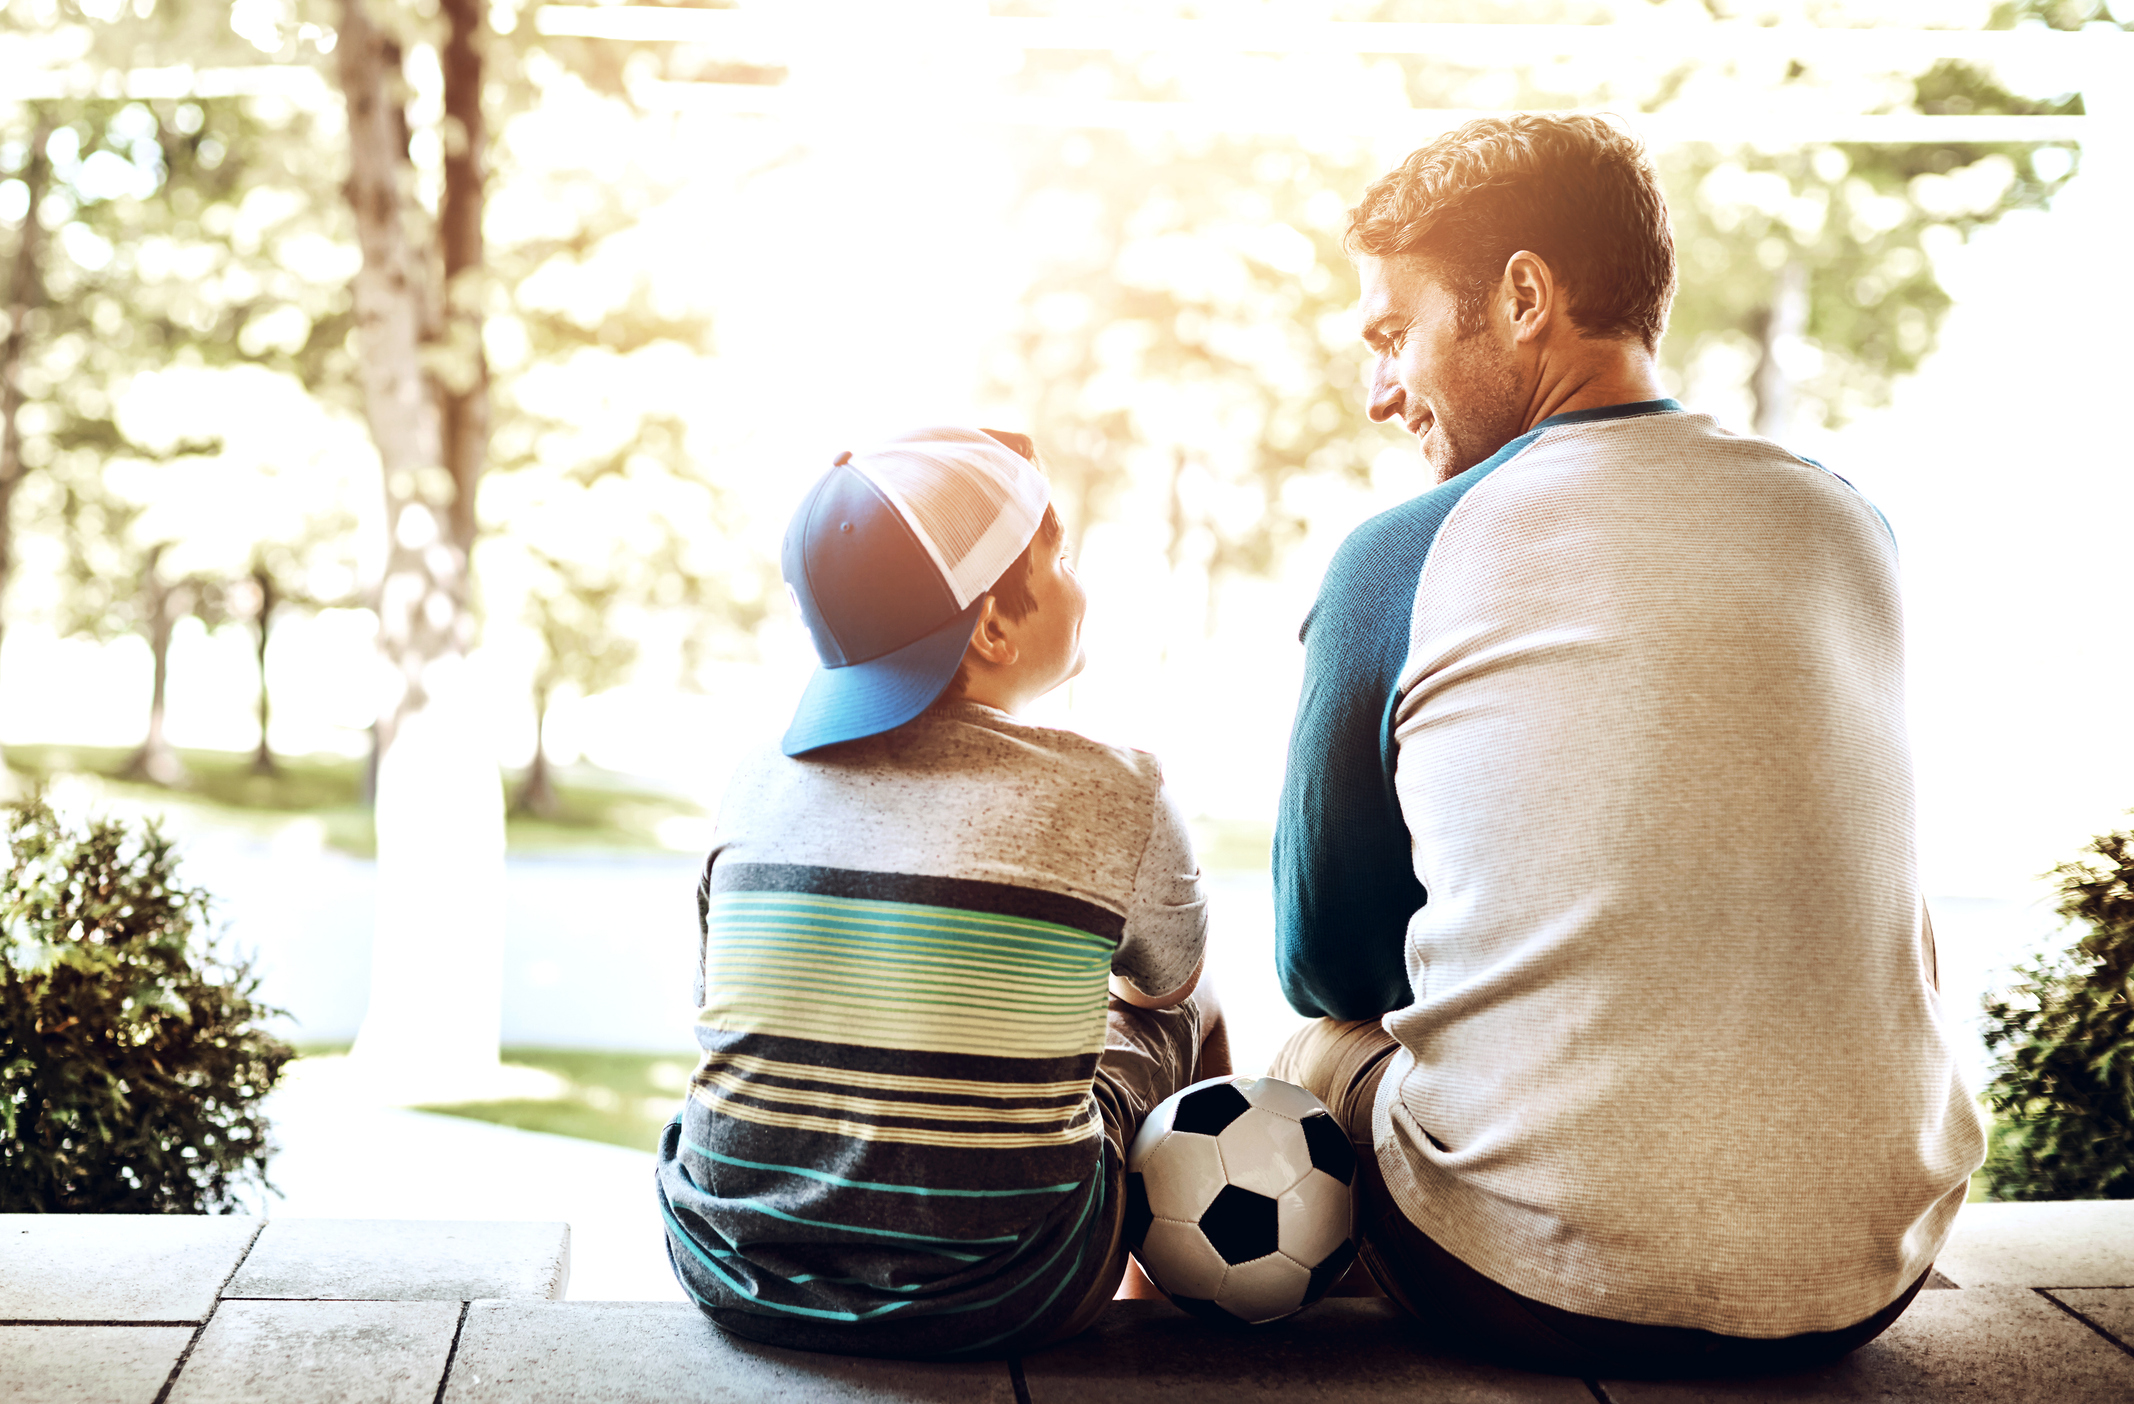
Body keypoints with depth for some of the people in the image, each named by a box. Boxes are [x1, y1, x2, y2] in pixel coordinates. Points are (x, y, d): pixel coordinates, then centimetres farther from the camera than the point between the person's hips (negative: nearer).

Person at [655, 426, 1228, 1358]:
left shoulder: (756, 791, -2)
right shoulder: (1115, 797, -10)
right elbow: (1170, 979, 12)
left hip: (733, 1280, 3)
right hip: (995, 1306, -3)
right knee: (1178, 1018, 21)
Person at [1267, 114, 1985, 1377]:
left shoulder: (1395, 562, -8)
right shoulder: (1853, 528, 4)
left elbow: (1325, 963, 3)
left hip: (1536, 1293, -4)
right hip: (1867, 1274, 4)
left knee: (1315, 1057, 24)